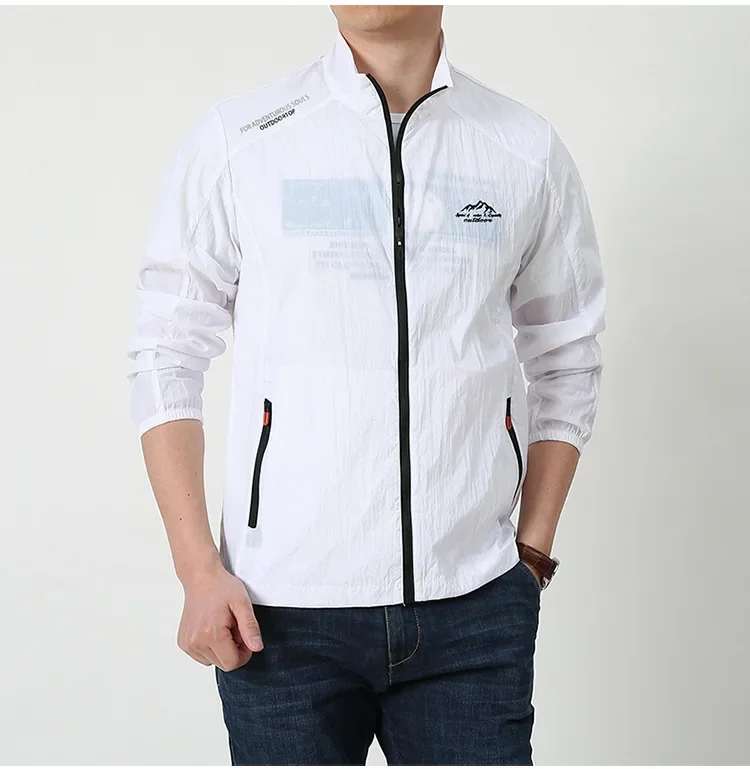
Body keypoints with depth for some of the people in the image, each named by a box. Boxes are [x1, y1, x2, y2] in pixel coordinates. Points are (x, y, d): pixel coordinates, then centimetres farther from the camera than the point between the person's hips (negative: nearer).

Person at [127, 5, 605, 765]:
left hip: (475, 609, 1)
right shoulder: (235, 140, 1)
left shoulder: (530, 153, 5)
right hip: (281, 611, -1)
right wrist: (198, 569, -4)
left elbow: (566, 365, 12)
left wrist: (533, 554, 6)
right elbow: (167, 358, 2)